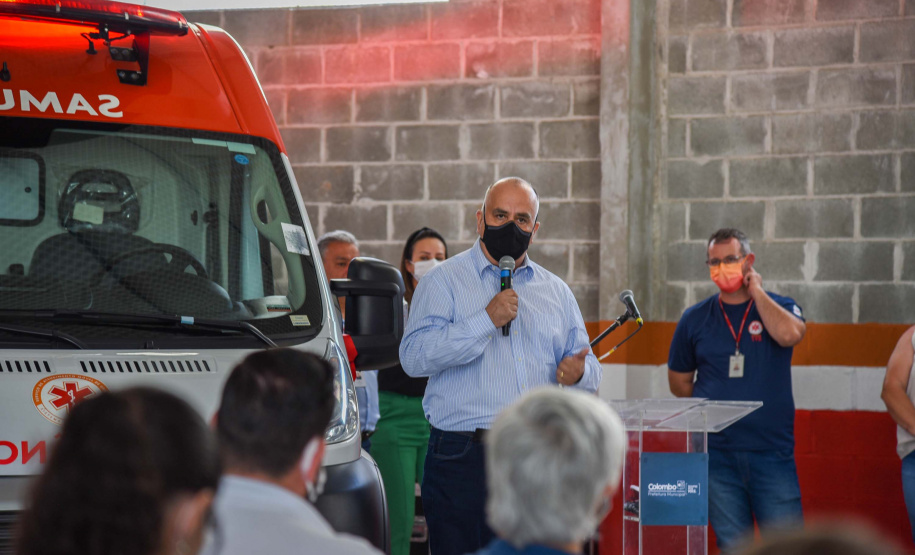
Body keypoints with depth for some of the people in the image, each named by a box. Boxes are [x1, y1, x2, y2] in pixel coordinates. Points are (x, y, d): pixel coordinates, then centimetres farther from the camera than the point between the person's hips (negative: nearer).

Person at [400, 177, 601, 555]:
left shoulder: (557, 292, 17)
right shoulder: (444, 281, 4)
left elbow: (587, 364, 19)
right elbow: (413, 356, -10)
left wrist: (579, 373, -6)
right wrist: (487, 320, -15)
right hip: (464, 458, -4)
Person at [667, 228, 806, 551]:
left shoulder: (779, 307, 6)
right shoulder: (696, 318, 9)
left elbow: (790, 334, -19)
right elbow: (678, 381, 18)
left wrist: (756, 292, -8)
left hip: (772, 450, -1)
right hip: (717, 452, 2)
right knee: (732, 545, 4)